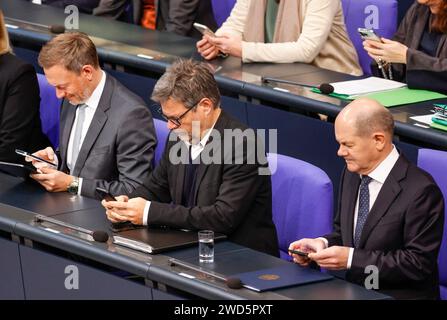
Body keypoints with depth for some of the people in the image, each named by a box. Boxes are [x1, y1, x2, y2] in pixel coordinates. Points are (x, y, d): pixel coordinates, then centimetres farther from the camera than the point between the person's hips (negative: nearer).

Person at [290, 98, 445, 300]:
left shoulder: (421, 191, -15)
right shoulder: (352, 174, 9)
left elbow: (419, 263, -17)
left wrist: (351, 258, -21)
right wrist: (323, 243, -3)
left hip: (401, 295, -7)